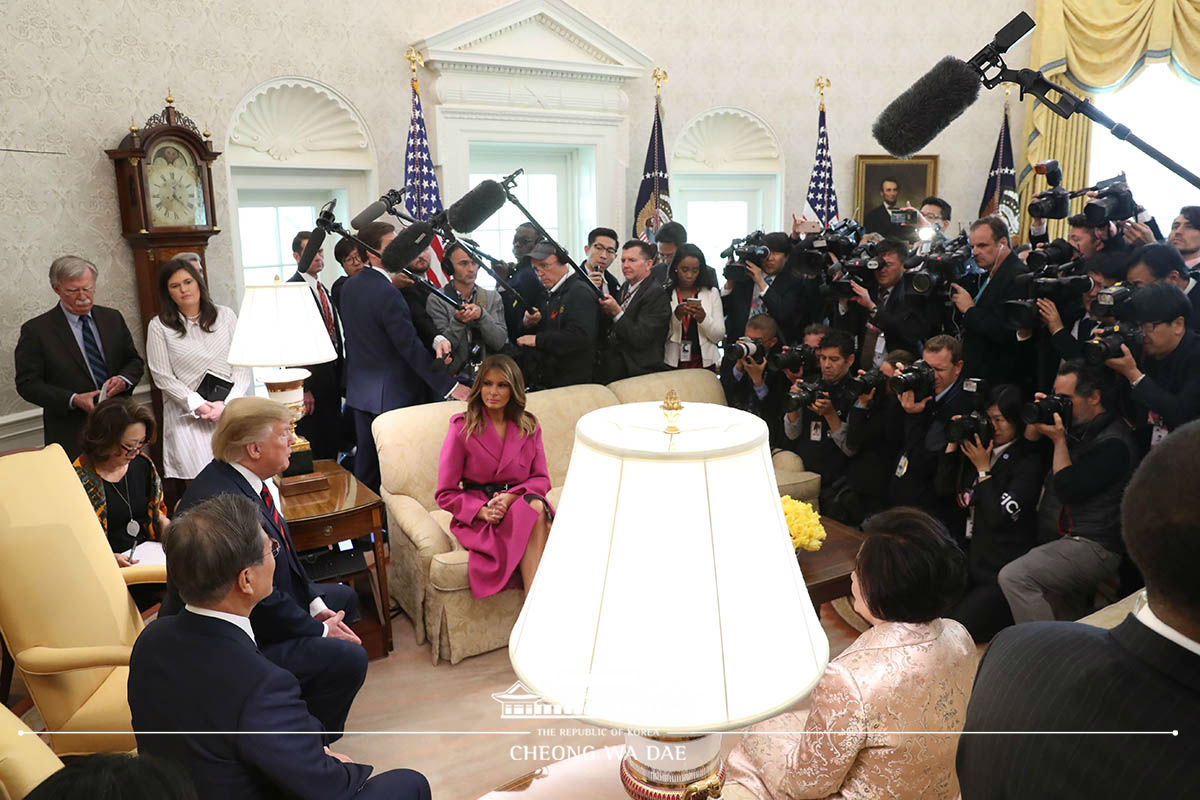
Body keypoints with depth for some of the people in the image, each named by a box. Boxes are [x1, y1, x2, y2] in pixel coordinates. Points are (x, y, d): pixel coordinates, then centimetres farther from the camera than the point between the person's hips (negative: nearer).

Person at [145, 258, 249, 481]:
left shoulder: (225, 315, 8)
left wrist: (227, 404, -8)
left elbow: (242, 365, 4)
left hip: (230, 410, 2)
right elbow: (163, 377, -1)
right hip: (187, 413, -1)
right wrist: (199, 406, -10)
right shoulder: (159, 326, 3)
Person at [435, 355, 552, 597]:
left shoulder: (529, 426, 11)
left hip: (520, 501, 3)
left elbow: (541, 478, 9)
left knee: (537, 505, -34)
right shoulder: (462, 427, 1)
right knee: (534, 511, -34)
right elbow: (446, 494, 1)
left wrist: (511, 497, -12)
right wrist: (483, 511, -17)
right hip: (477, 516, -3)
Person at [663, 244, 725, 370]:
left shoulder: (711, 292, 4)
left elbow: (719, 336, 0)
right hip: (672, 362, -1)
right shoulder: (665, 293, 0)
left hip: (704, 362, 1)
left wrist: (703, 318, -16)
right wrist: (676, 315, -19)